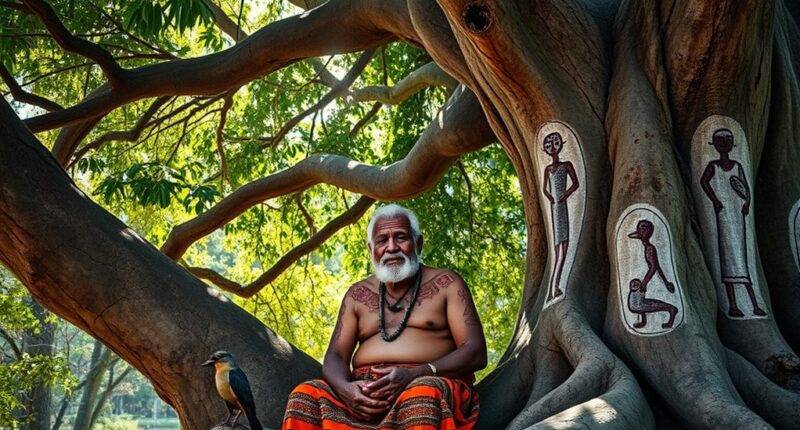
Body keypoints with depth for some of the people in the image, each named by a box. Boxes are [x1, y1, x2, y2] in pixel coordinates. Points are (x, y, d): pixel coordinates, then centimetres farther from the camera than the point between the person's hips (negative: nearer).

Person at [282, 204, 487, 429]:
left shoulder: (446, 284, 9)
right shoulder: (358, 294, 19)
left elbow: (476, 353, -1)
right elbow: (335, 356, 12)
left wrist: (415, 375, -17)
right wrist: (344, 388, -14)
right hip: (364, 391, 4)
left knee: (422, 395, -39)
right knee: (305, 395, -26)